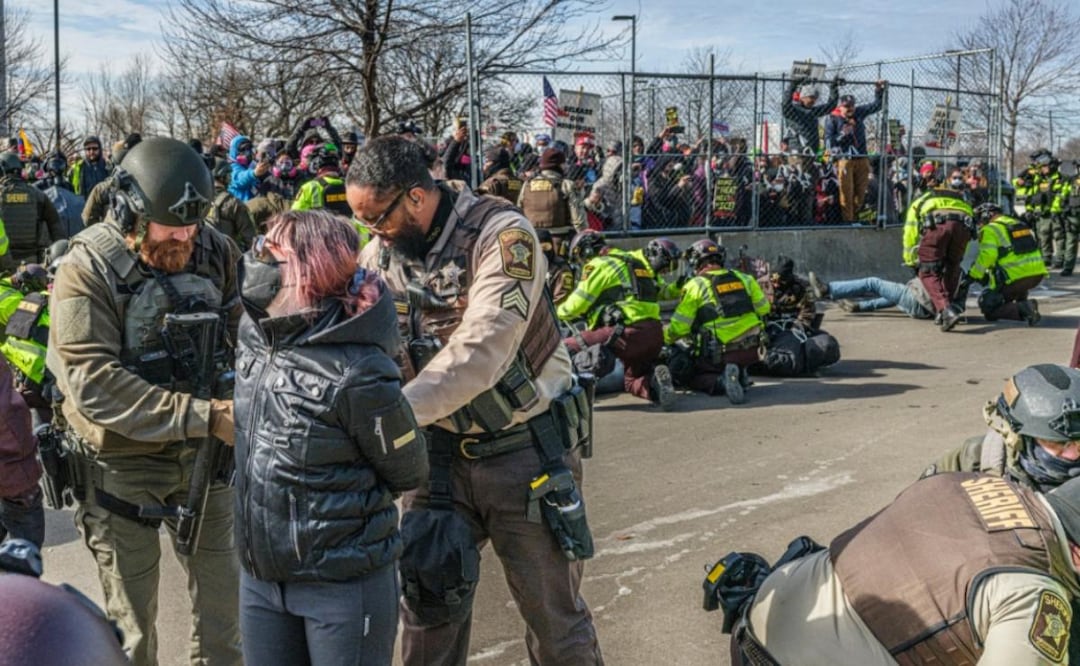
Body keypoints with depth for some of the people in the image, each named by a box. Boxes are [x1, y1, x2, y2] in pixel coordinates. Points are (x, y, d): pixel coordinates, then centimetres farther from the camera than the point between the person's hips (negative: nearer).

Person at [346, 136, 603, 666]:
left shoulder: (502, 235, -20)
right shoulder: (378, 252, 0)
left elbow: (481, 350, -31)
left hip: (527, 448, -5)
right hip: (443, 448, 5)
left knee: (552, 611, 7)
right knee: (424, 597, 11)